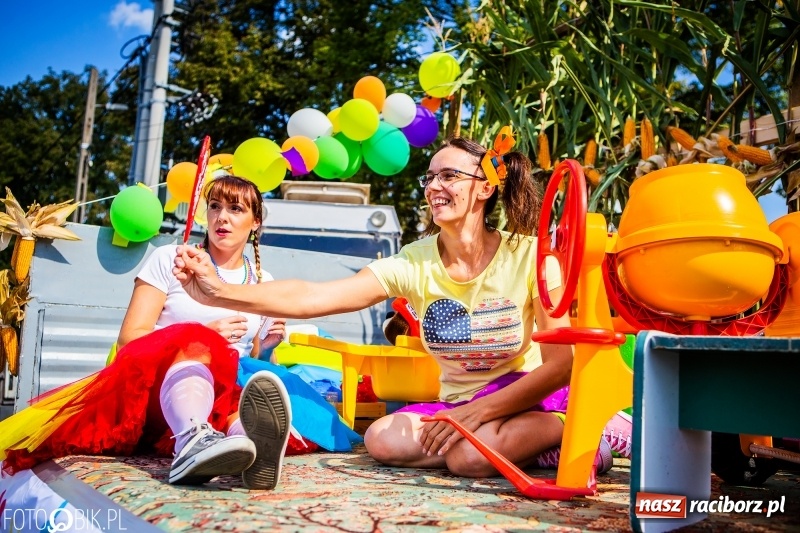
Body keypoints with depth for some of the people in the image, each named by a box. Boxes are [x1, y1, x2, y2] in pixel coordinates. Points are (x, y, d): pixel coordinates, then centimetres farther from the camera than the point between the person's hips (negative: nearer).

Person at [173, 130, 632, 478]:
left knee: (470, 454, -33)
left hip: (528, 395, -4)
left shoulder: (528, 256, -16)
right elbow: (312, 297, -23)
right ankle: (520, 444, -10)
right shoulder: (414, 263, -10)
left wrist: (477, 411, -25)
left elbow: (562, 363, -16)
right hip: (458, 403, 5)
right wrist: (221, 293, -38)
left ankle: (571, 433, -8)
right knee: (382, 440, -22)